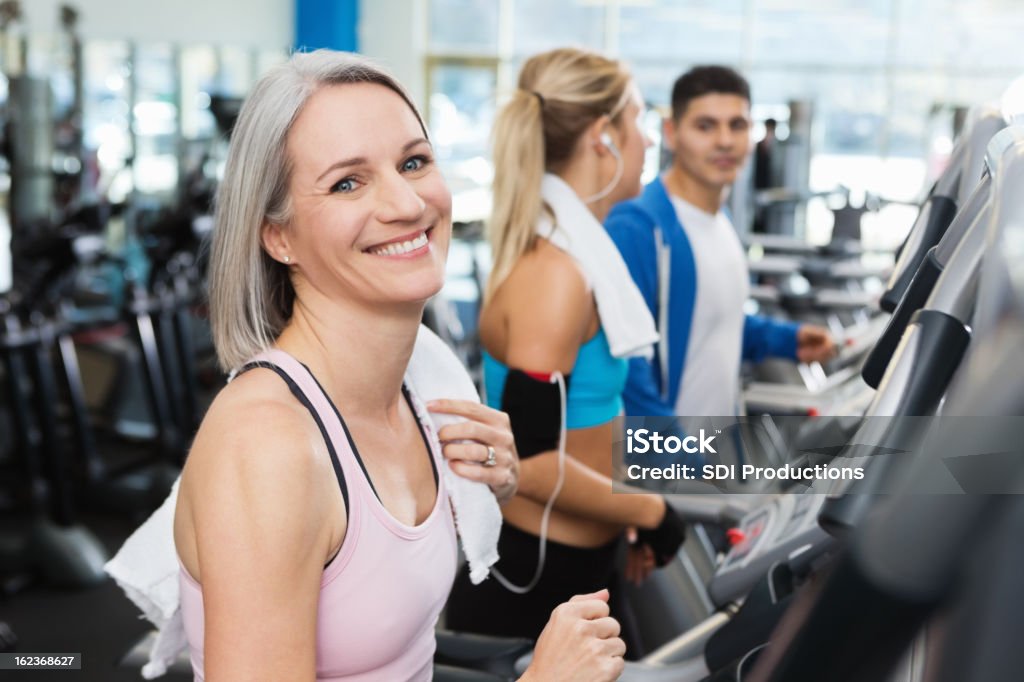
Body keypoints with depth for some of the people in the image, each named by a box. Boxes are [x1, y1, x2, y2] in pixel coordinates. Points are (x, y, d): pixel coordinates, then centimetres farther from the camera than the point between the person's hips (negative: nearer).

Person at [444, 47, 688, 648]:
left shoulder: (570, 252, 7)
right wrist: (650, 512, -12)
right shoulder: (556, 274, -22)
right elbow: (532, 464, -24)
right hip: (530, 583, -9)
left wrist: (625, 518, 14)